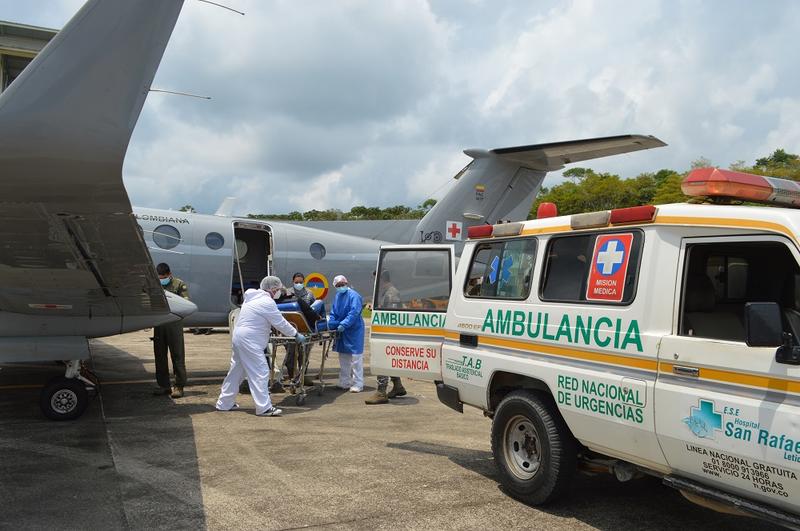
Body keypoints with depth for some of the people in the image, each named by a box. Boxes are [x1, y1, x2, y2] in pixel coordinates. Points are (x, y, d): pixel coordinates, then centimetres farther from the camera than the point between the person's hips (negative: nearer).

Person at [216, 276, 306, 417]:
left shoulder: (253, 297, 14)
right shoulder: (267, 302, -14)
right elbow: (281, 323, -11)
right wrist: (296, 335, 0)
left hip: (239, 338, 10)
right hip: (249, 341, -10)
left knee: (237, 371, 17)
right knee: (260, 373, -8)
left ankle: (224, 404, 26)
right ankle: (264, 408, -9)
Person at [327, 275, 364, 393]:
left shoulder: (353, 295, -12)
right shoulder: (337, 297, 13)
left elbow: (354, 313, -22)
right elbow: (333, 313, 15)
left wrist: (344, 324, -28)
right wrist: (331, 323, -2)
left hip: (354, 330, -8)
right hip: (341, 330, 8)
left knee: (356, 358, -6)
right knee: (343, 357, 14)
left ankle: (358, 384, -2)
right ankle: (345, 382, 24)